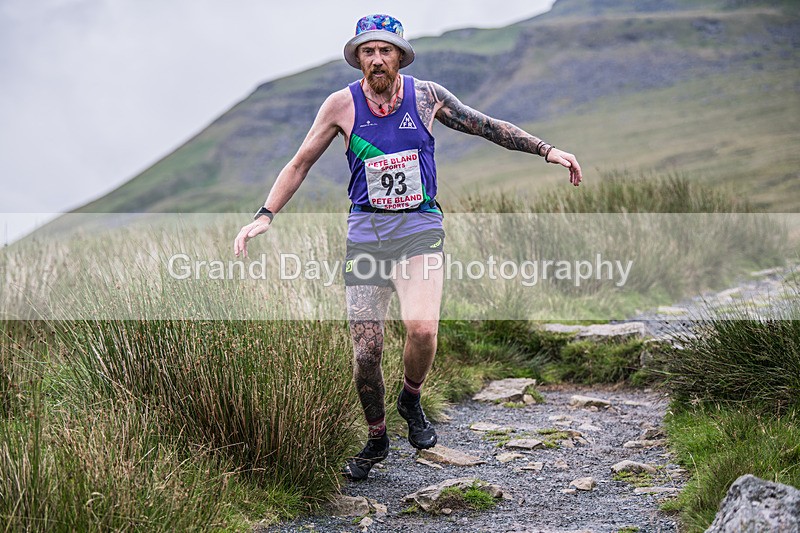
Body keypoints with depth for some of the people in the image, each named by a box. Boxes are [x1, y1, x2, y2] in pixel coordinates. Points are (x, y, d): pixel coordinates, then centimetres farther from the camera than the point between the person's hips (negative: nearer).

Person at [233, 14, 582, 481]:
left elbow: (486, 126, 12)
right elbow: (300, 164, 8)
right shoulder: (342, 105, 0)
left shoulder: (426, 96, 1)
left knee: (422, 327, -25)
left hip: (420, 227, -1)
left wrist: (547, 150, 10)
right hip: (366, 231, 1)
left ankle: (412, 400, 7)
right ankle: (377, 440, 23)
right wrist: (265, 216, 0)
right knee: (366, 351, -2)